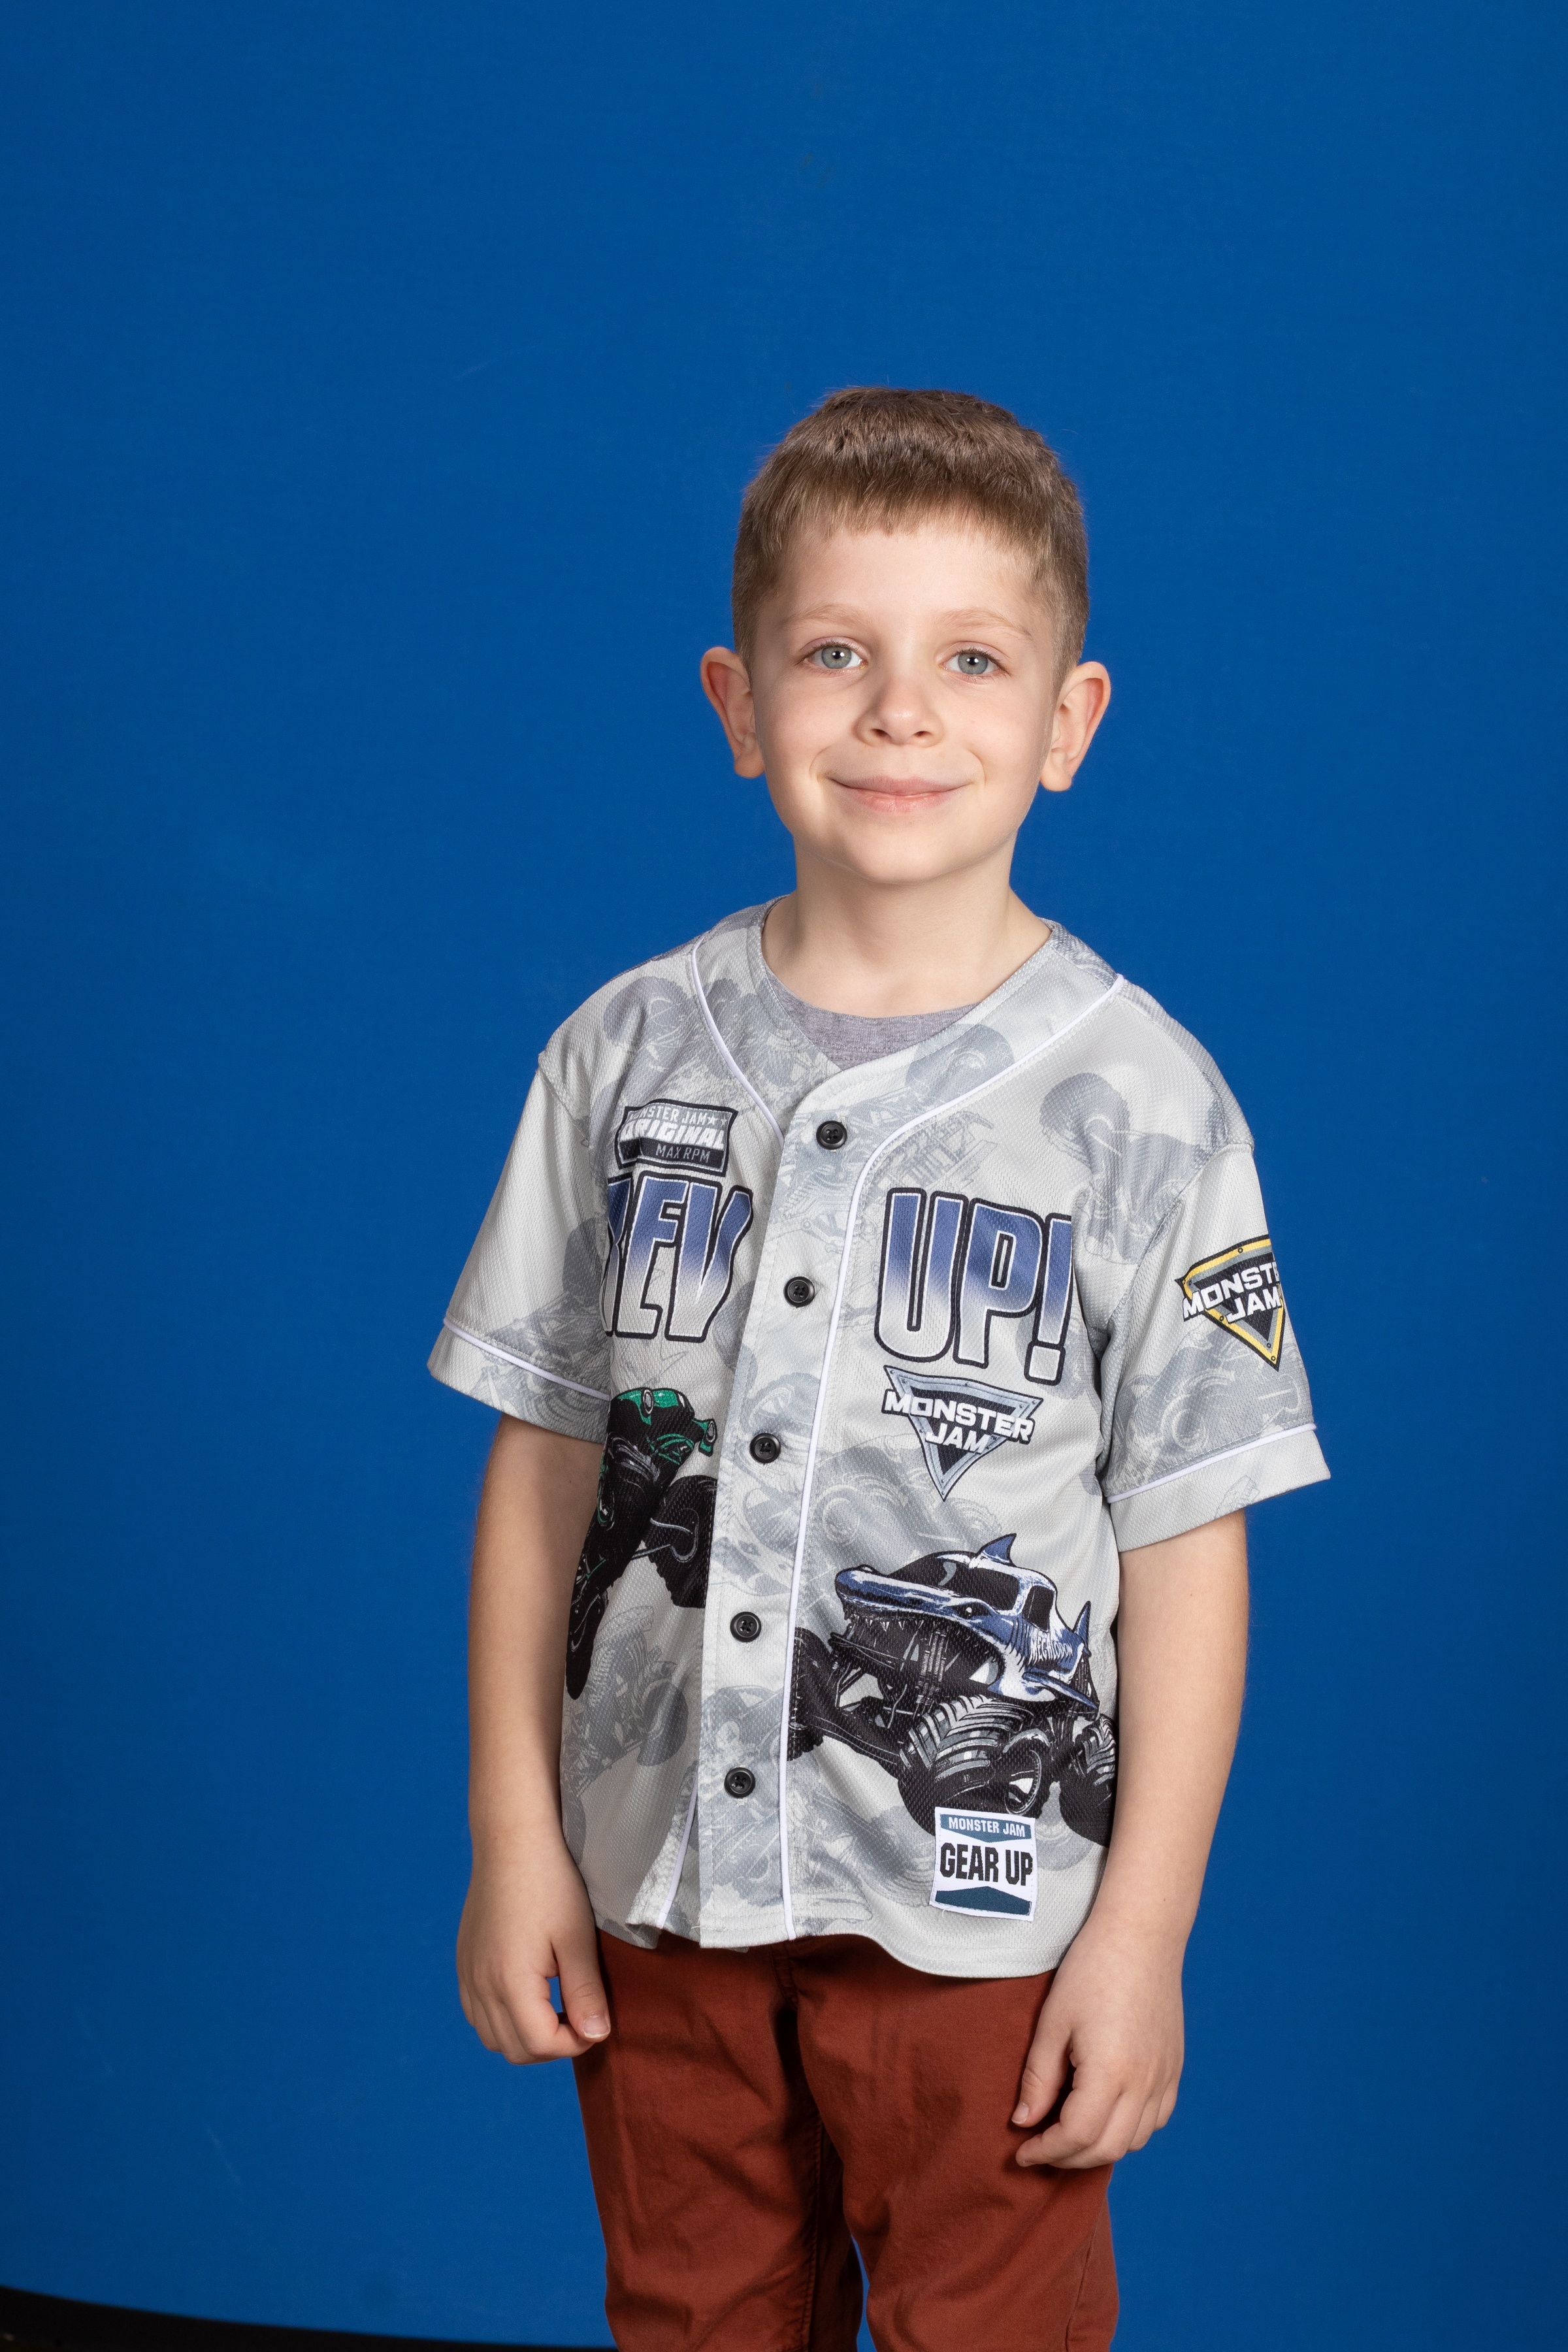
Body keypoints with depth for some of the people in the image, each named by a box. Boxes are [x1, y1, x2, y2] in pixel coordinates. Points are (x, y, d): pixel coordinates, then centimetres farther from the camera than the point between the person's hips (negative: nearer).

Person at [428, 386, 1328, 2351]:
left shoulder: (1141, 1101, -9)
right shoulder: (625, 1055, -2)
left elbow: (1187, 1544, -7)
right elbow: (544, 1459, 2)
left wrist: (1145, 1927, -8)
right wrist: (514, 1836, 2)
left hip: (982, 1921, -2)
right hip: (662, 1891, 3)